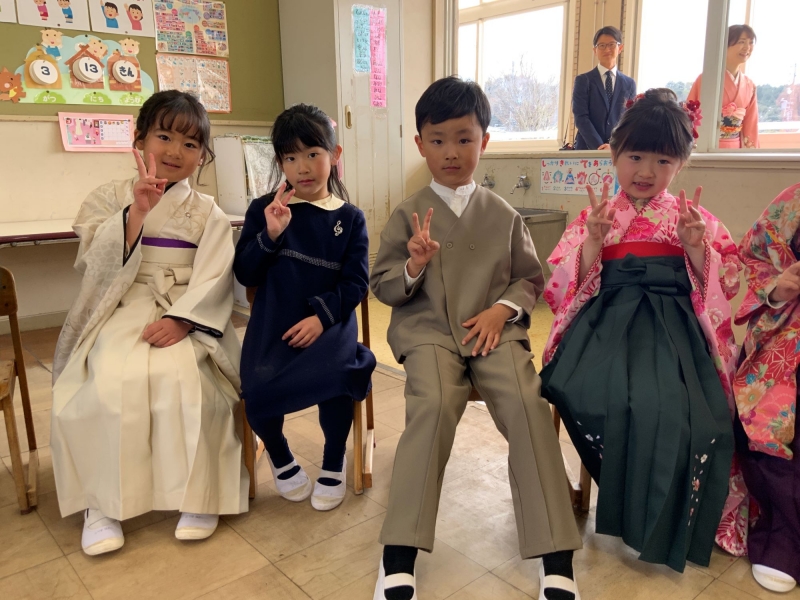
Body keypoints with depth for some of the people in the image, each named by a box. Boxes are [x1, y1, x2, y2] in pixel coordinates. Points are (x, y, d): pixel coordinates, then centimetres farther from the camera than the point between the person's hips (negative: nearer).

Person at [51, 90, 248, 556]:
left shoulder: (208, 213, 8)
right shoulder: (111, 198, 10)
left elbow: (213, 280, -3)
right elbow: (101, 261, -4)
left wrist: (181, 320, -20)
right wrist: (136, 212, -17)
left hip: (185, 317, 0)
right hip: (121, 313, 1)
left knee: (180, 376, -30)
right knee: (113, 379, -28)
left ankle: (199, 494, -13)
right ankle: (102, 502, -11)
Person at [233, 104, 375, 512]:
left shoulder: (349, 218, 6)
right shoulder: (263, 210, 7)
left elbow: (356, 282, -1)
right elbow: (244, 275, 3)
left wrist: (321, 316, -17)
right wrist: (270, 235, -13)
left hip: (328, 322, 0)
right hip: (272, 324, 1)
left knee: (332, 376, -30)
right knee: (257, 389, -24)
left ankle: (333, 463, 2)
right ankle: (280, 457, 14)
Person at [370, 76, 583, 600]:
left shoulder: (504, 215, 12)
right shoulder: (408, 216, 8)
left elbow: (530, 278, 14)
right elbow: (383, 287, 7)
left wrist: (501, 310, -6)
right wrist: (415, 266, -14)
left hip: (495, 328, 1)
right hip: (428, 329, -1)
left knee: (530, 405, -27)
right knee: (434, 404, -32)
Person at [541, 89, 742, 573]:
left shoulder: (693, 217, 13)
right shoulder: (595, 217, 12)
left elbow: (725, 283, 6)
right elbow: (564, 284, 4)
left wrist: (696, 246, -10)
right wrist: (594, 241, -10)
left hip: (671, 323, 0)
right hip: (607, 320, 1)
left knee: (667, 404, -31)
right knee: (581, 389, -31)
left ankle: (655, 527, -4)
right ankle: (623, 501, -3)